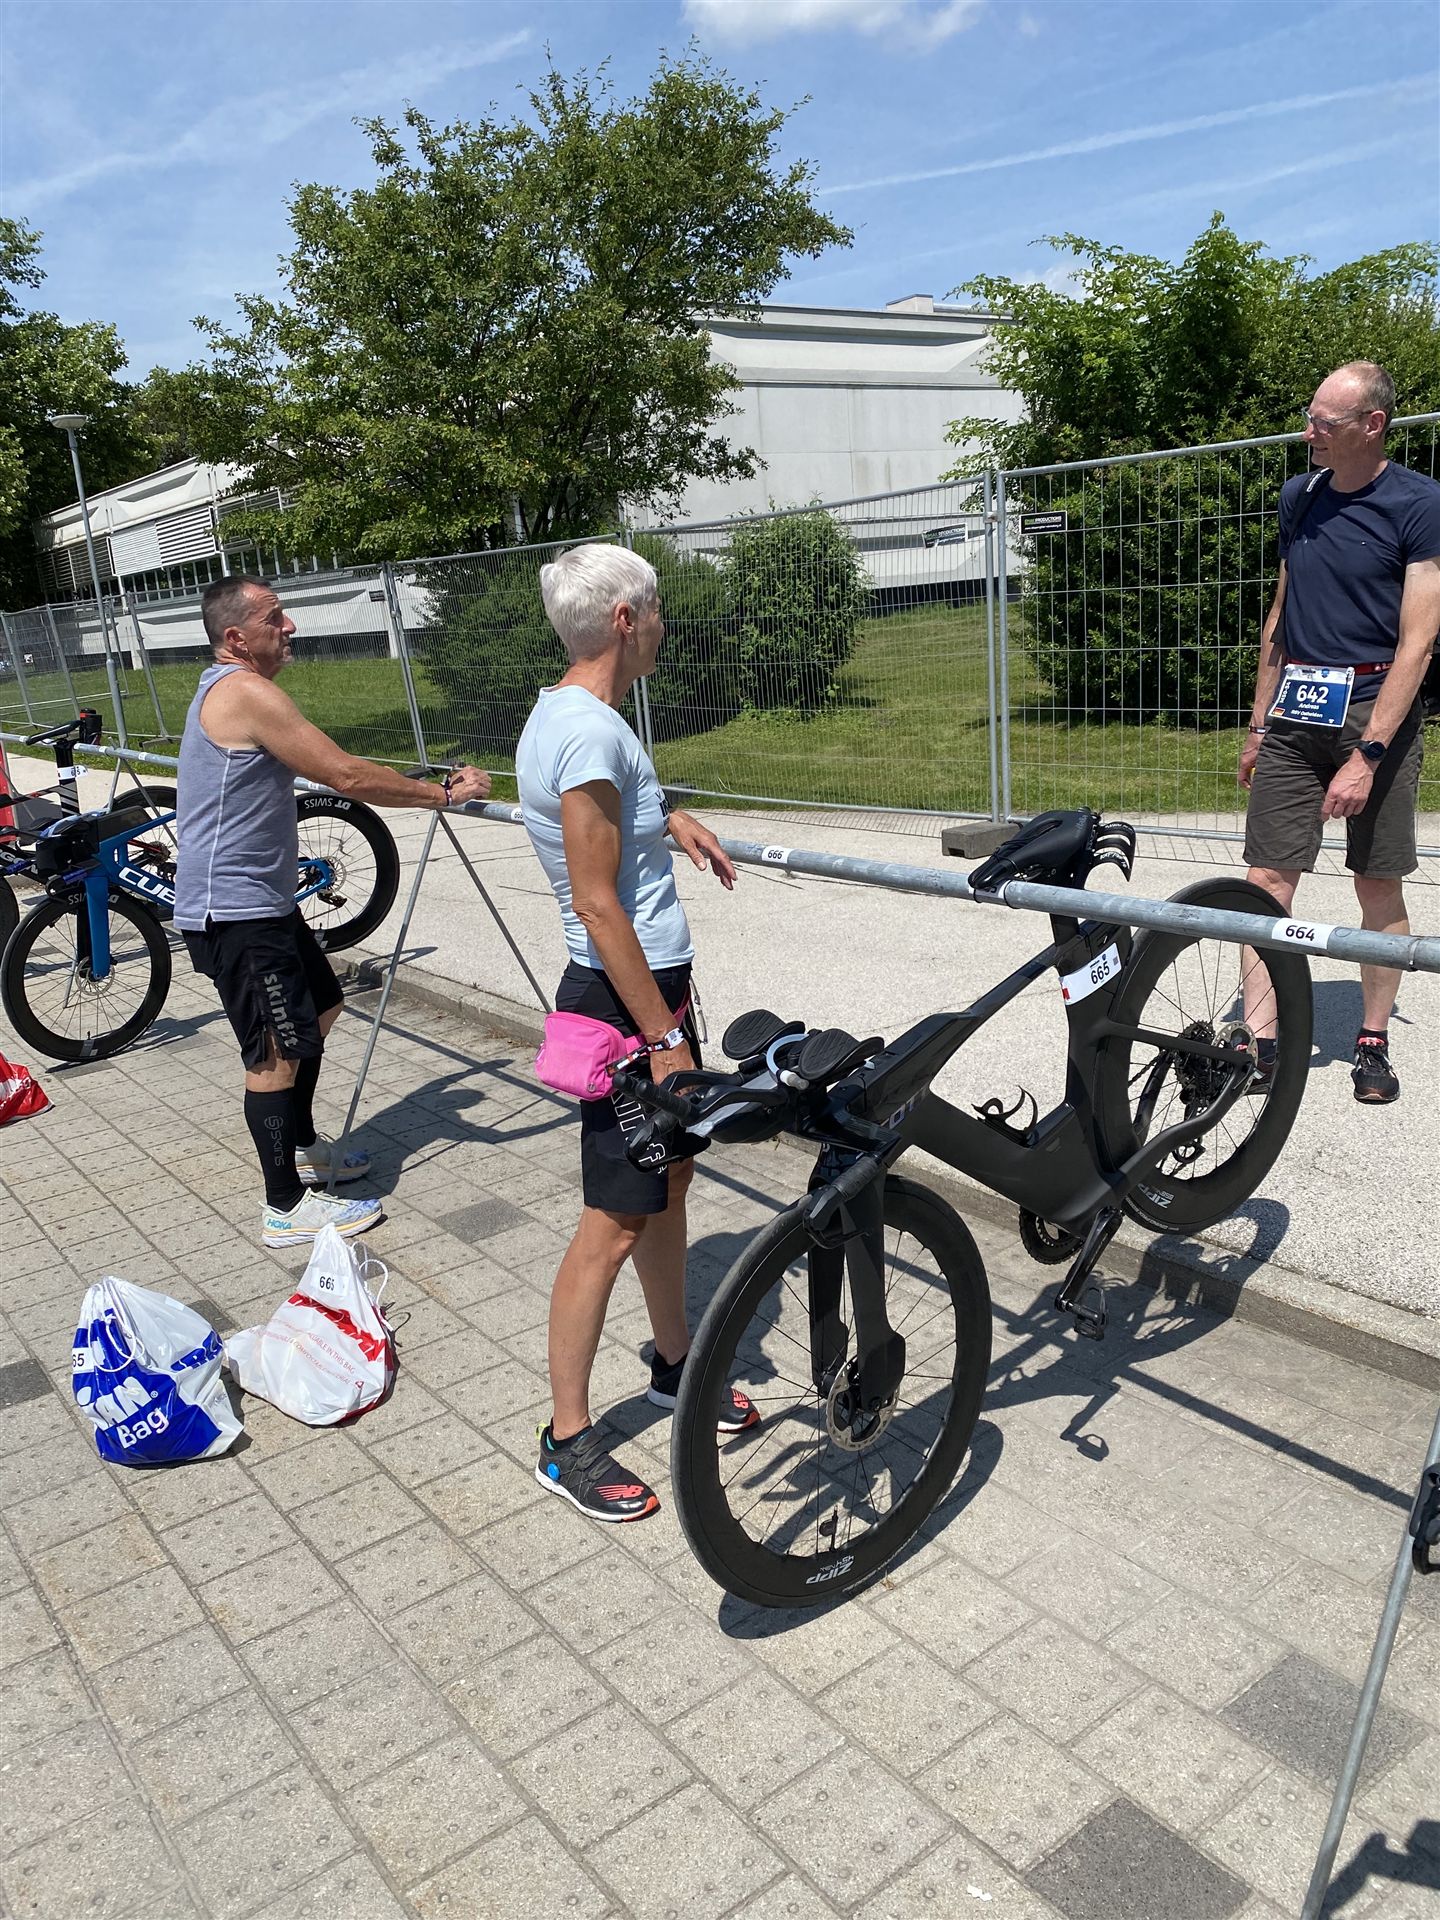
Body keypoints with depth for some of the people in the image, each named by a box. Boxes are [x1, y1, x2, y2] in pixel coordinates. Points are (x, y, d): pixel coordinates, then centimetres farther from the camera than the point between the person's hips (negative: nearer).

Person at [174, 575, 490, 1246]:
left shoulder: (227, 688, 16)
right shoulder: (248, 691, -19)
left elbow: (324, 769, 17)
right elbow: (347, 775, -21)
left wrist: (428, 787, 13)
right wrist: (443, 793, -12)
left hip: (259, 899, 11)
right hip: (234, 911, -11)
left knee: (319, 1009, 23)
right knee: (278, 1053, -6)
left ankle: (302, 1147, 37)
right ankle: (285, 1207, 5)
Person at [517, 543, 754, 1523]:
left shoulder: (566, 714, 8)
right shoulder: (590, 732, -22)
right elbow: (598, 905, -24)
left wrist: (666, 816, 18)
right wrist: (664, 1037, -20)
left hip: (655, 982, 10)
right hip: (627, 999, -10)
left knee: (671, 1181, 20)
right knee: (617, 1220, -2)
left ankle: (675, 1363, 38)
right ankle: (567, 1441, 13)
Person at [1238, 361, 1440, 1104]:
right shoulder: (1298, 495, 10)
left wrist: (1368, 754, -19)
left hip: (1376, 713, -4)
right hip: (1295, 713, 4)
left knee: (1379, 887, 4)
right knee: (1267, 879, -4)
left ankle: (1373, 1042, 17)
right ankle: (1260, 1041, 1)